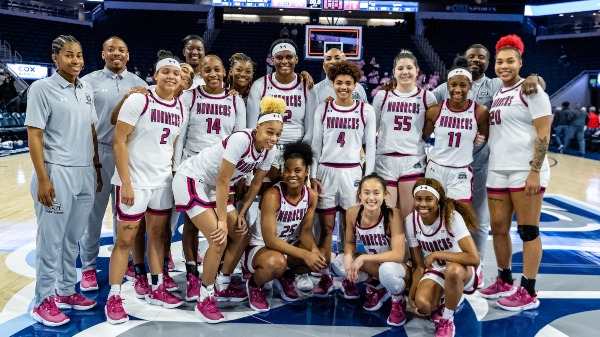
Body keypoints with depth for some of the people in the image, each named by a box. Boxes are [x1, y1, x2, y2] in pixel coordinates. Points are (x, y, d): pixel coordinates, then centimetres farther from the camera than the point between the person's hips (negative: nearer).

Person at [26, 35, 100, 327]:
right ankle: (44, 301, 15)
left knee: (73, 238, 14)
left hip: (85, 173, 6)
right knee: (51, 240, 3)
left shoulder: (86, 89, 11)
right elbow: (34, 136, -11)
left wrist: (96, 168, 14)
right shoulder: (42, 88, -7)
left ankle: (66, 292, 27)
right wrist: (43, 180, -16)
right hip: (57, 172, -6)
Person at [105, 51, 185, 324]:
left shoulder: (180, 108, 7)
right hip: (134, 181, -6)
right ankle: (113, 298, 13)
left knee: (157, 234, 14)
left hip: (163, 181, 6)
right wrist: (126, 183, -18)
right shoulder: (138, 100, -12)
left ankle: (156, 289, 27)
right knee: (125, 239, 1)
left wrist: (174, 175, 12)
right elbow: (119, 142, -14)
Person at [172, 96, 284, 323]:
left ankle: (222, 287, 25)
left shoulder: (270, 151, -6)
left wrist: (242, 214, 4)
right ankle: (205, 299, -1)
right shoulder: (241, 139, -29)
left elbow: (257, 183, 7)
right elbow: (223, 181, -26)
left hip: (212, 187, 8)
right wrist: (222, 220, -22)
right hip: (191, 179, -8)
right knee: (219, 240, -17)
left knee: (243, 236, 6)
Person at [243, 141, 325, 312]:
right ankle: (254, 285, -3)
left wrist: (314, 249, -27)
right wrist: (304, 254, -36)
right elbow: (270, 240, -30)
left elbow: (305, 231, -4)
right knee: (276, 262, -39)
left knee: (320, 258, -16)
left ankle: (286, 277, 14)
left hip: (288, 245, 7)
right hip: (259, 246, -6)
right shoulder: (272, 196, -27)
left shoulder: (311, 195, -7)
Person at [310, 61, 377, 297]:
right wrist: (312, 176, -1)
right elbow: (316, 145, 6)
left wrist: (369, 178, 0)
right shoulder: (322, 109, 5)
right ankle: (325, 277, 13)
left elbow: (370, 147, 5)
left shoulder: (366, 111, 3)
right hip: (326, 172, 1)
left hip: (352, 173, -1)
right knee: (326, 228, 4)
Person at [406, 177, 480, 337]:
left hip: (462, 271, -2)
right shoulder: (410, 222, -12)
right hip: (435, 271, 3)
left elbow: (474, 258, -32)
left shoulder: (452, 217, -24)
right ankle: (438, 308, 9)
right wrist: (411, 293, -19)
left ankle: (447, 320, -13)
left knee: (452, 270, -39)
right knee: (422, 304, -29)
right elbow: (418, 265, -5)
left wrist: (436, 254, -30)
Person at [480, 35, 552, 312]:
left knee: (528, 230, 0)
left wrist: (535, 171, -17)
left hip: (525, 171, -7)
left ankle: (528, 292, 9)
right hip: (497, 171, 8)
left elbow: (543, 133, -11)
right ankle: (505, 282, 28)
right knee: (498, 228, 12)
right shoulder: (496, 93, 16)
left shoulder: (530, 89, -5)